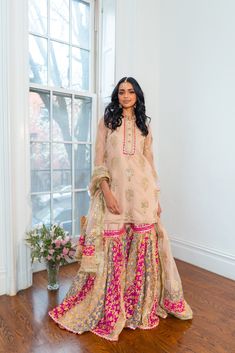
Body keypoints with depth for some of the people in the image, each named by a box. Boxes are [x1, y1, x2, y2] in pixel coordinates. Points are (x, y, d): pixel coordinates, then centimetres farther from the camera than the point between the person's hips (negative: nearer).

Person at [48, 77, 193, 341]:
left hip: (142, 191, 3)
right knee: (113, 248, 0)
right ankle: (110, 311, 20)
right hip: (114, 191, -2)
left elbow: (150, 161, 14)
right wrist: (107, 191, -14)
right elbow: (99, 160, -1)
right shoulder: (107, 121, 7)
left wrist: (156, 197, 9)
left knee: (143, 247, 6)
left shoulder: (144, 124, 15)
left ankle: (143, 305, 26)